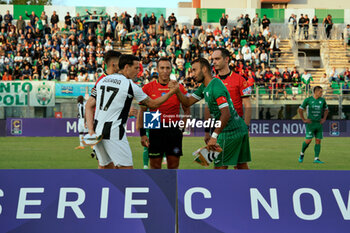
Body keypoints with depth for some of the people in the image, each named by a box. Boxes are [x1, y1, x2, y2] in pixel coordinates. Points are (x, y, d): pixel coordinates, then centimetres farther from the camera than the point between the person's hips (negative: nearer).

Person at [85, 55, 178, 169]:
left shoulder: (102, 80, 12)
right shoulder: (130, 85, -5)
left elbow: (89, 105, 8)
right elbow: (153, 104, 5)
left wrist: (91, 130, 3)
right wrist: (171, 92, 16)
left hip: (97, 132, 7)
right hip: (114, 133, -7)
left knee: (106, 166, 17)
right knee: (126, 168, -2)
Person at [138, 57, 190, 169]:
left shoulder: (179, 88, 3)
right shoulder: (148, 88, 1)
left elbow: (187, 110, 10)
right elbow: (142, 111, 5)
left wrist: (181, 128, -2)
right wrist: (142, 133, -1)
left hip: (174, 130, 1)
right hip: (155, 130, -1)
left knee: (173, 166, 5)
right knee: (155, 166, 3)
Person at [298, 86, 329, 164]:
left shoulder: (322, 100, 4)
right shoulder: (308, 100, -7)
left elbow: (326, 110, 21)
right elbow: (300, 110, 1)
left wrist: (324, 119, 9)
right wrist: (304, 120, -3)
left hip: (319, 124, 4)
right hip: (310, 123, -4)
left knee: (318, 141, -1)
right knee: (308, 140, -9)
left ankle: (316, 159, 1)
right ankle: (302, 154, 16)